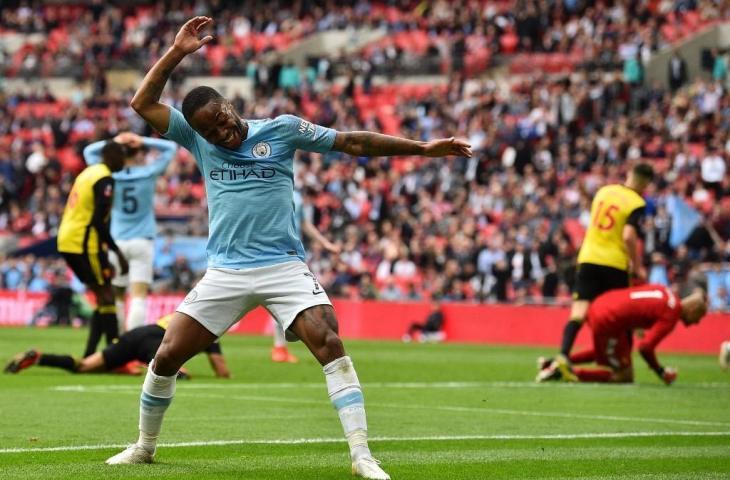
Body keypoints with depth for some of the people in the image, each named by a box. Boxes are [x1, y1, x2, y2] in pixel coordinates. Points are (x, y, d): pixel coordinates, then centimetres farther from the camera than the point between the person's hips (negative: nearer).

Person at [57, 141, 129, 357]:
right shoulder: (105, 179, -12)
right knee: (106, 296, -6)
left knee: (102, 297, 13)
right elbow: (98, 221, -18)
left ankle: (89, 355, 10)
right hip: (84, 243, -9)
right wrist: (118, 253, -13)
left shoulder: (88, 172, 18)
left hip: (66, 240, 9)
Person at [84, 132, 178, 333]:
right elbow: (170, 148, 8)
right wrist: (143, 141, 1)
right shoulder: (148, 174, -4)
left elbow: (89, 151, 12)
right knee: (139, 298, -9)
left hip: (117, 242, 2)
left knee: (117, 296, 12)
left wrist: (114, 142, 2)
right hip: (142, 242, -2)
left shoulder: (111, 176, -2)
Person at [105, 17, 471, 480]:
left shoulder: (282, 129, 0)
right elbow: (144, 103, 2)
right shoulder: (198, 141, 6)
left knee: (330, 344, -22)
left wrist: (423, 148, -4)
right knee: (167, 355, 0)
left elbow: (352, 142, 0)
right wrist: (177, 52, -7)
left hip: (284, 266, -2)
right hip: (225, 272, 2)